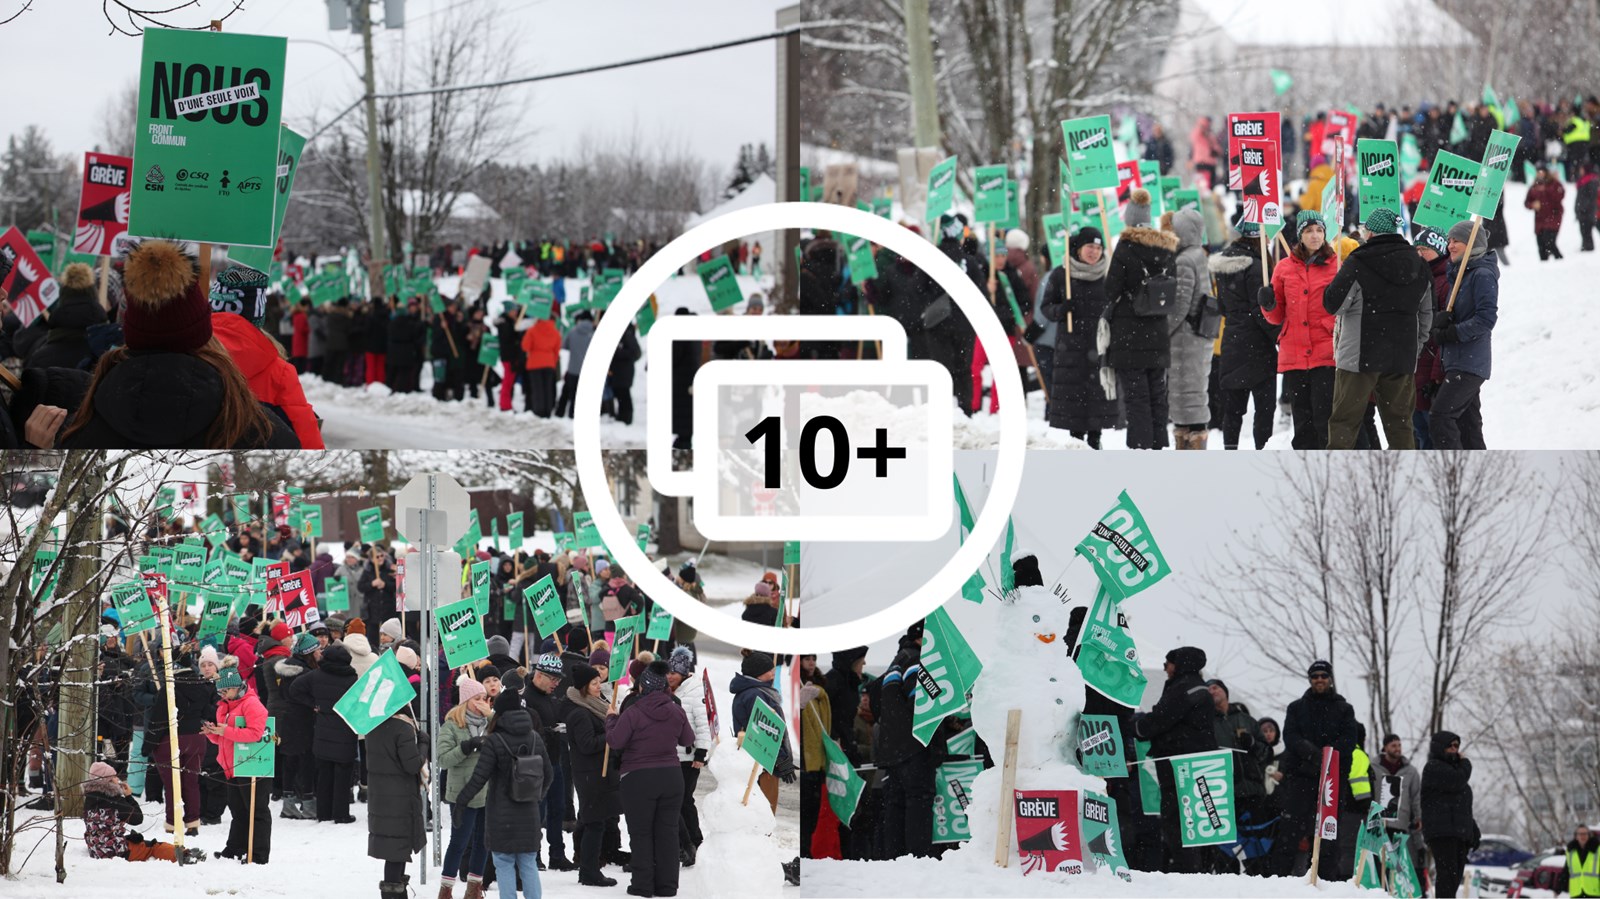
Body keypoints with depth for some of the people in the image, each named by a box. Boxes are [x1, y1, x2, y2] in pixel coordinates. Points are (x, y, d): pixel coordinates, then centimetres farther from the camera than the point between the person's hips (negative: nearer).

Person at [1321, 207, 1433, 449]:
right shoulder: (1419, 267, 9)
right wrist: (1415, 348, 25)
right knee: (1399, 422, 12)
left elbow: (1333, 304, -7)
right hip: (1403, 358, 5)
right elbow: (1426, 316, 16)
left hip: (1360, 357, -5)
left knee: (1344, 421, -1)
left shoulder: (1358, 264, -11)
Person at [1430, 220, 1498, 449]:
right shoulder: (1459, 273, 16)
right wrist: (1441, 319, -8)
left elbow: (1486, 318, -18)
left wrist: (1452, 334, -16)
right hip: (1456, 360, 10)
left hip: (1470, 362, -10)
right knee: (1467, 423, 12)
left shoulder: (1483, 275, -11)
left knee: (1440, 416, -17)